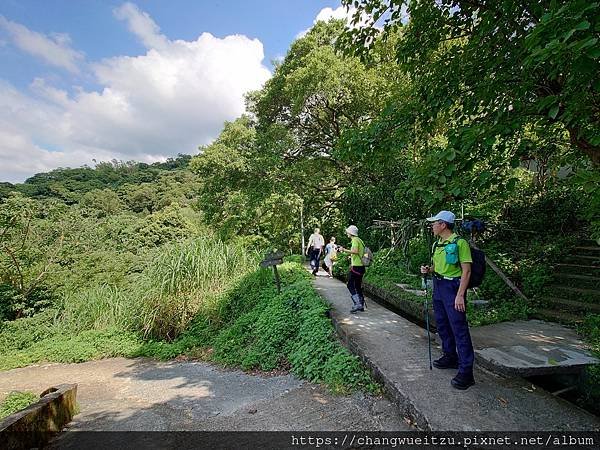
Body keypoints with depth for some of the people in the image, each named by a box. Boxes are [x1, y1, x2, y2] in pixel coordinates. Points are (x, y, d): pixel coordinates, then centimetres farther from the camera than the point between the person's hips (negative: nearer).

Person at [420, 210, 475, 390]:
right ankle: (450, 357, 34)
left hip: (453, 287, -9)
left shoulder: (459, 242, -14)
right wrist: (428, 270, 1)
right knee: (442, 324, 17)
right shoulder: (437, 244, 11)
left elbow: (466, 270, -17)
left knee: (459, 328, -6)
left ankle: (466, 371, 2)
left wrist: (460, 295, -22)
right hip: (438, 286, 9)